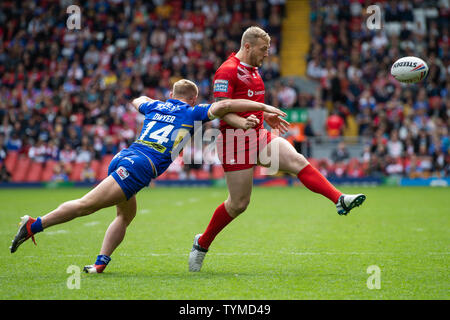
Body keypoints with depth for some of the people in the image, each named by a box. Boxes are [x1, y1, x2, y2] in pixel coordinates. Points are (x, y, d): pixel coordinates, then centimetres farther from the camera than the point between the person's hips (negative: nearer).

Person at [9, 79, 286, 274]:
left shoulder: (156, 106, 28)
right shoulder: (192, 113, 11)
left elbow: (138, 100, 51)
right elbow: (224, 105, -3)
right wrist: (263, 106, 3)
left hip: (123, 159, 8)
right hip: (139, 166, -8)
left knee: (127, 214, 21)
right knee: (87, 204, -13)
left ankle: (101, 261, 4)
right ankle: (34, 226, -20)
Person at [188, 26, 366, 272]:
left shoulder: (253, 70, 17)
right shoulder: (227, 71, -13)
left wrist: (266, 116, 25)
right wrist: (242, 122, -36)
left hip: (259, 137, 8)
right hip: (236, 141, -8)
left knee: (297, 161, -17)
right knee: (238, 204, -2)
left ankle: (340, 200, -31)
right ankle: (202, 243, 18)